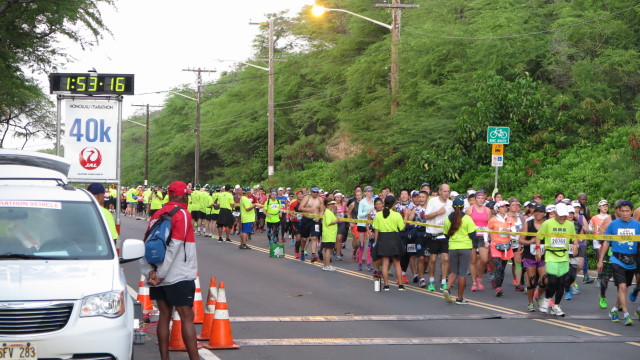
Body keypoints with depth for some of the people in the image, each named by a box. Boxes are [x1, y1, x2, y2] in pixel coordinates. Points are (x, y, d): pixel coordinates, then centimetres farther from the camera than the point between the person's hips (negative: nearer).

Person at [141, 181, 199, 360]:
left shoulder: (157, 215, 10)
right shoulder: (182, 215, -10)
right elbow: (174, 247, -17)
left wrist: (149, 272, -4)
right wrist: (161, 274, -14)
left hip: (158, 277, 6)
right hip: (179, 277, -6)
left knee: (164, 316, 10)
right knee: (187, 318, -5)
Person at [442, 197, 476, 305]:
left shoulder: (448, 219, 0)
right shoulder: (467, 219, -9)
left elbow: (446, 234, 10)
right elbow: (472, 234, -8)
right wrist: (474, 246, 10)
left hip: (452, 248, 3)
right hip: (465, 247, -3)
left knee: (454, 271, 15)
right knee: (462, 273, 3)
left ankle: (447, 289, -9)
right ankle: (460, 298, 5)